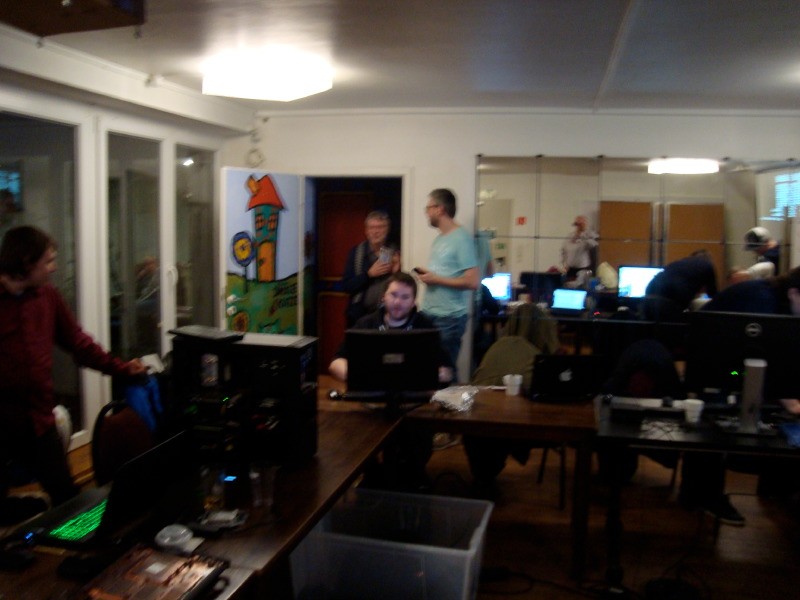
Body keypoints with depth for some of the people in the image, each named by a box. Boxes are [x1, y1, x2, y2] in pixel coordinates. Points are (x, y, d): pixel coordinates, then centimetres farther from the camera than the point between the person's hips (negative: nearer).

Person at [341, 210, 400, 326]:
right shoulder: (356, 252, 1)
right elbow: (346, 286, -5)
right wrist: (369, 274, -15)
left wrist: (396, 272, -12)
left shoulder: (394, 253, 1)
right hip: (360, 316, 0)